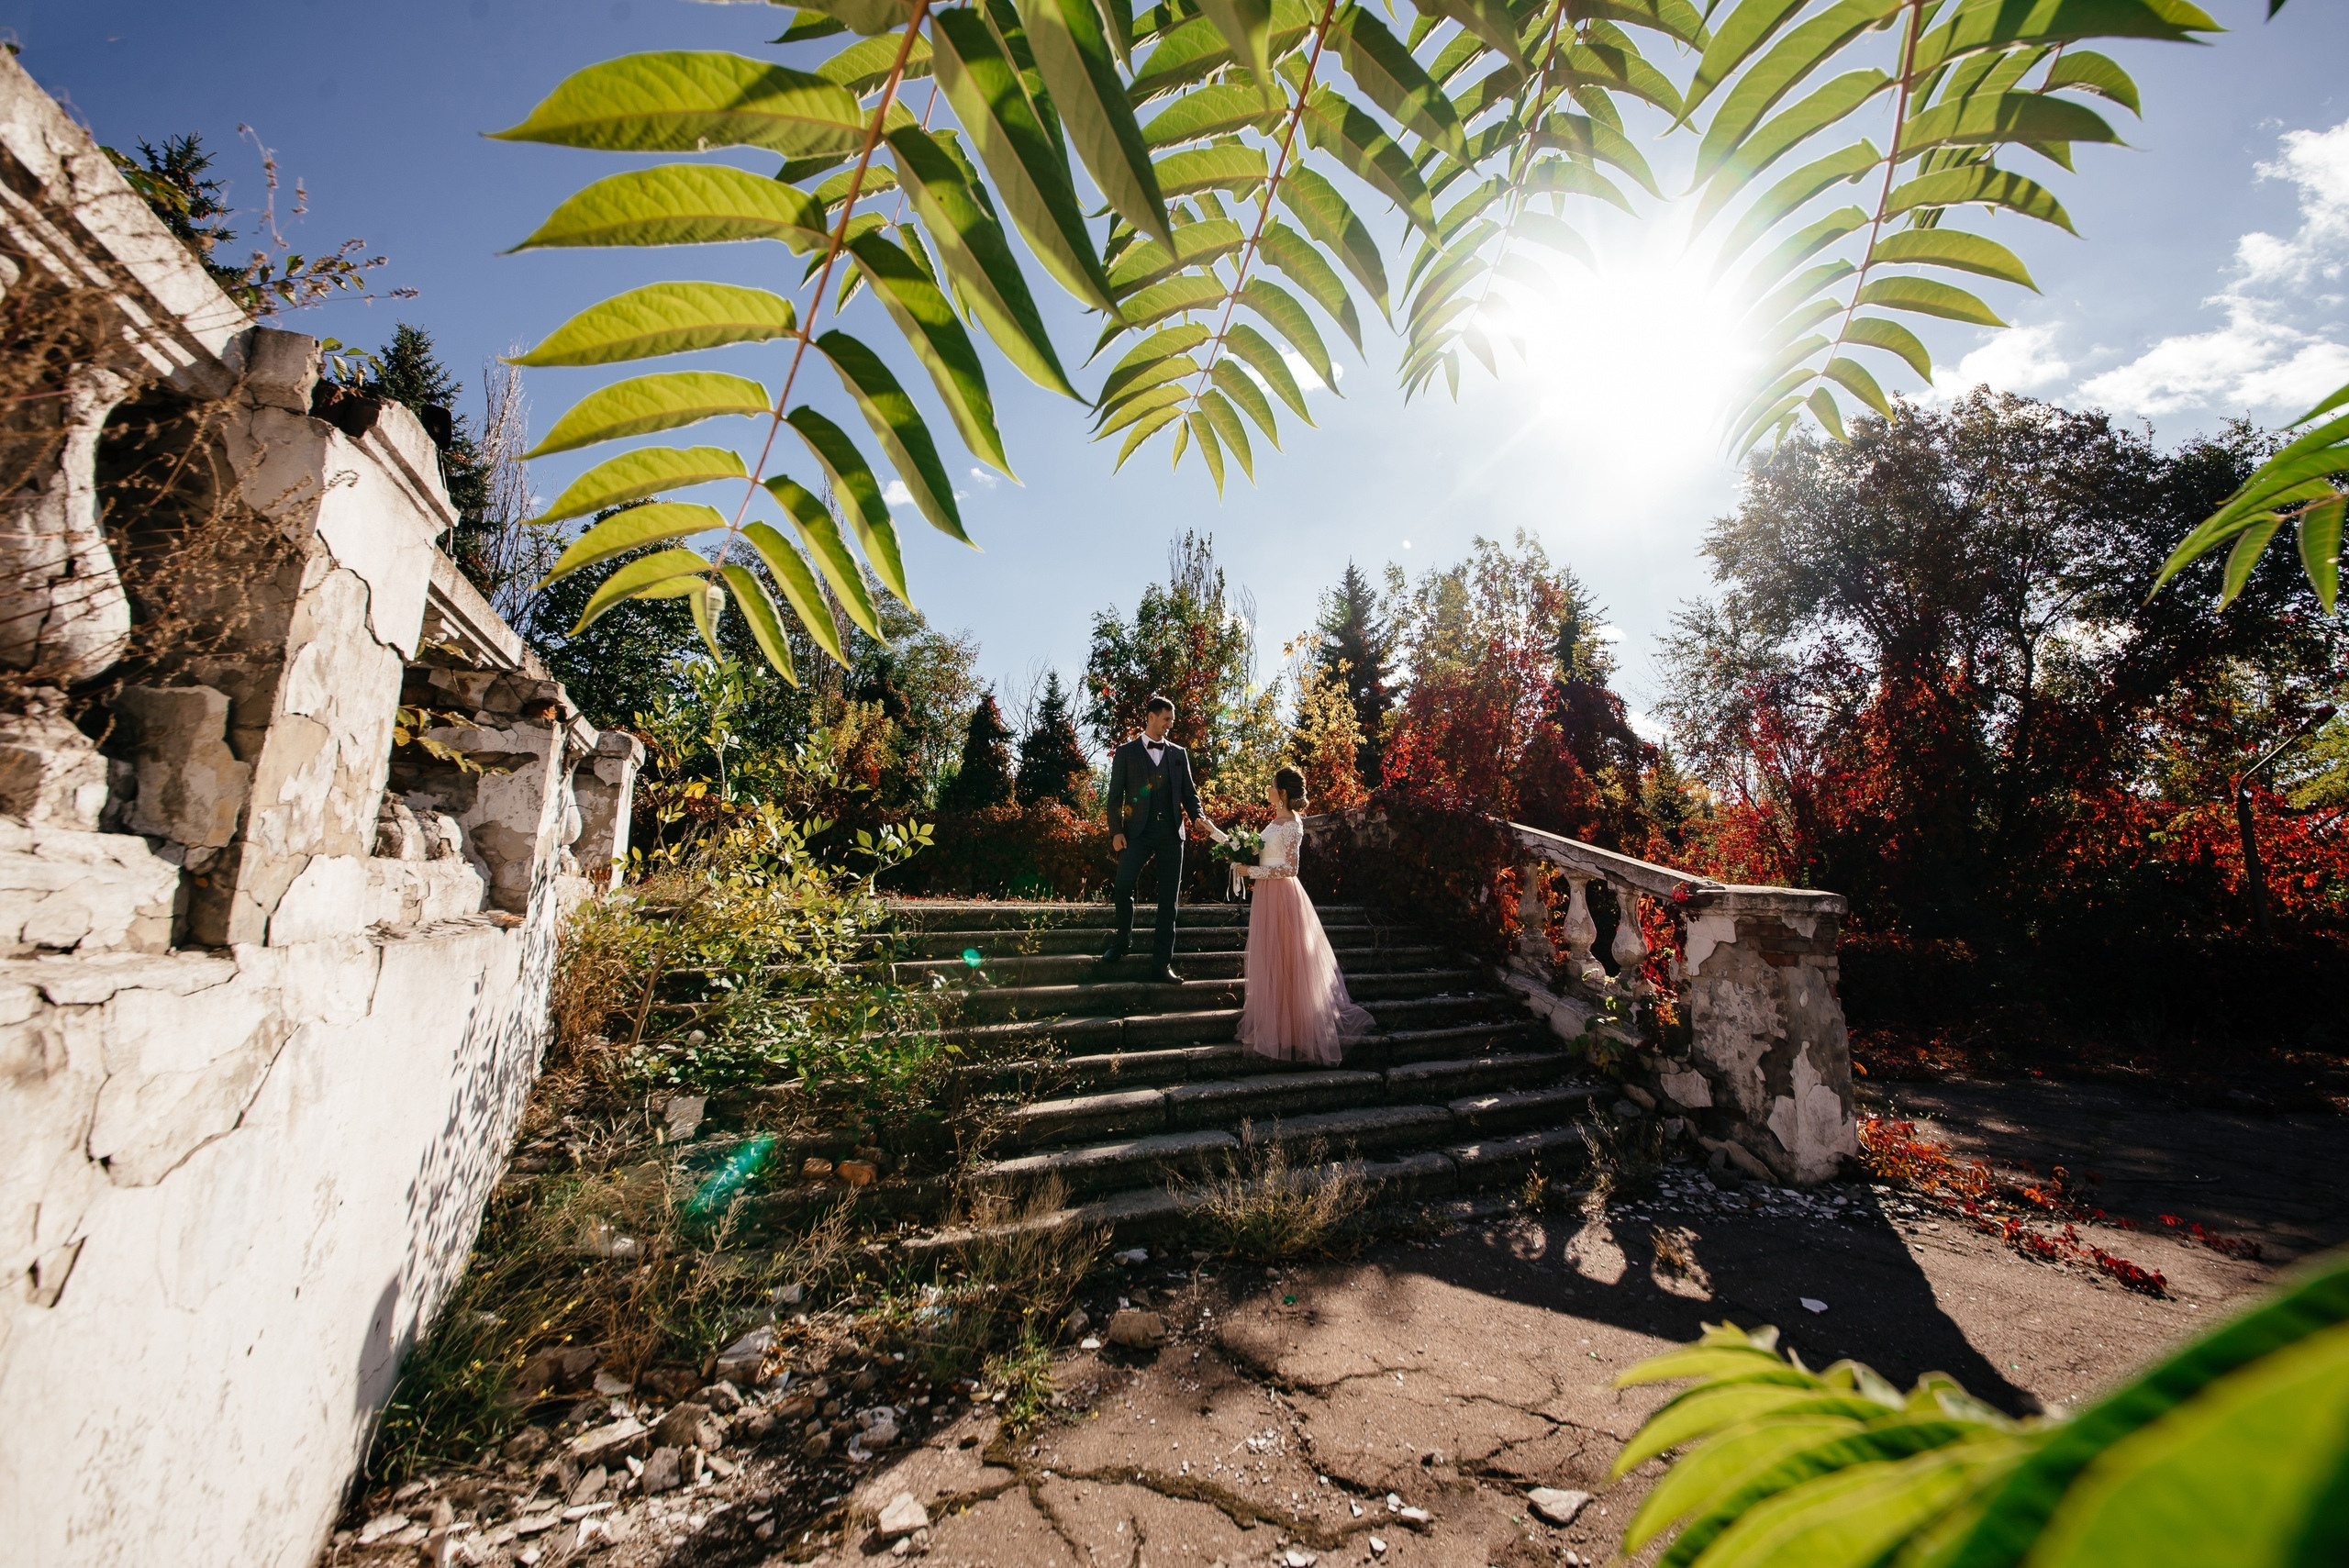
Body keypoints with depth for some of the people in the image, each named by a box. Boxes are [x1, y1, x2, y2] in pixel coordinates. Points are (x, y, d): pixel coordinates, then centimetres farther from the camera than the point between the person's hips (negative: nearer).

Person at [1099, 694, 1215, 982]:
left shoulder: (1179, 754, 15)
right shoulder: (1126, 752, 7)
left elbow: (1189, 791, 14)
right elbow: (1115, 795, 3)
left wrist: (1198, 816, -6)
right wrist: (1116, 831, -8)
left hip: (1171, 833, 3)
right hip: (1138, 832, -2)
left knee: (1168, 899, 1)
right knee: (1122, 886, -14)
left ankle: (1162, 963, 7)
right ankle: (1123, 937, 16)